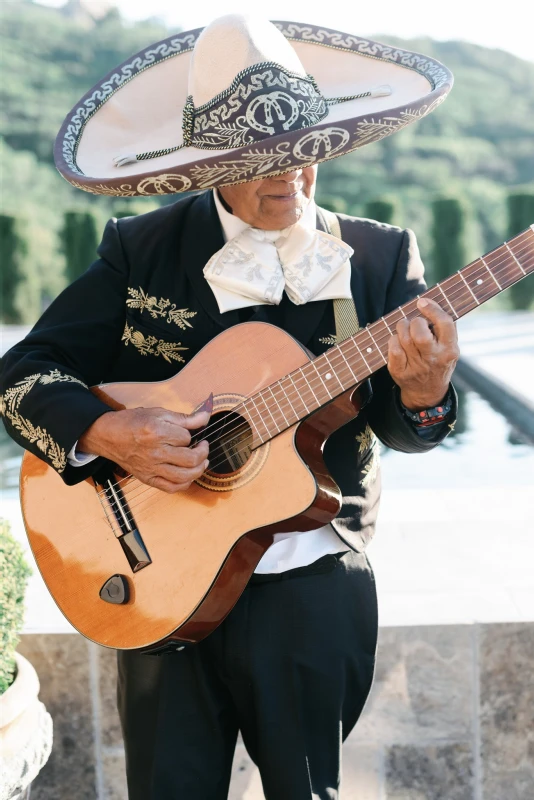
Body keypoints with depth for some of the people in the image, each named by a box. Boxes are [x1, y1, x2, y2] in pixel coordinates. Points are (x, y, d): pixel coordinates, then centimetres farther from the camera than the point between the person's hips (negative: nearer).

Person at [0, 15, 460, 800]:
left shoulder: (380, 256, 0)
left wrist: (422, 395, -25)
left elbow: (398, 426, -1)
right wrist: (104, 432, -20)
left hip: (316, 589, 1)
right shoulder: (142, 249, -2)